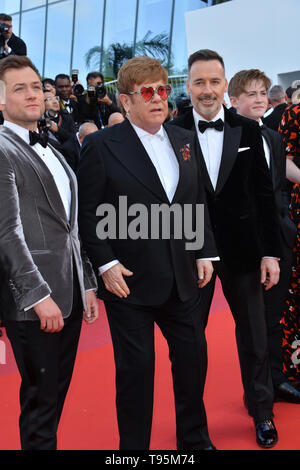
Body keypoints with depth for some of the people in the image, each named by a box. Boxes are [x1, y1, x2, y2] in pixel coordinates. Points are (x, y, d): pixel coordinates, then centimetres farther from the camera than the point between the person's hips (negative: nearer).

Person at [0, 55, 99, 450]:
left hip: (69, 295, 8)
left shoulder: (51, 151, 18)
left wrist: (88, 284, 15)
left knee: (57, 392, 16)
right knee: (40, 397, 3)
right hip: (33, 299, -7)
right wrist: (39, 295, -19)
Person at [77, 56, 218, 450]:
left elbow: (198, 202, 14)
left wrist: (205, 252, 8)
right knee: (136, 366, 6)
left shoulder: (185, 140, 9)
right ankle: (133, 445, 28)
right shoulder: (101, 145, -7)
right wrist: (106, 263, -15)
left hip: (182, 278, 5)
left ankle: (194, 439, 37)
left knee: (192, 357, 14)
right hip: (129, 279, -5)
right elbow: (88, 213, -8)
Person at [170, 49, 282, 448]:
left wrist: (270, 252, -2)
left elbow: (264, 194, 2)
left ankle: (262, 411, 36)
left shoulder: (248, 130, 1)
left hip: (242, 250, 2)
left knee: (254, 337, 13)